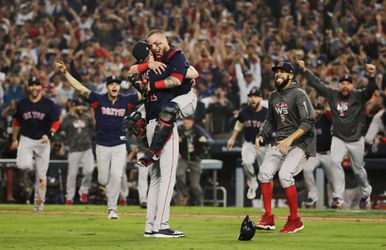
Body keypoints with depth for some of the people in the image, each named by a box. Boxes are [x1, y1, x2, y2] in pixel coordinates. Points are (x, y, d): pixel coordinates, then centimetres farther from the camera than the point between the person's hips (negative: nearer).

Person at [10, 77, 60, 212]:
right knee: (23, 165, -25)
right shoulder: (22, 104, 4)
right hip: (26, 139, 1)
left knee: (41, 174, 2)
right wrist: (14, 139, 15)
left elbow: (56, 122, -4)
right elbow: (16, 122, 16)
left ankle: (39, 200, 17)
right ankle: (29, 164, 12)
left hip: (43, 141, -1)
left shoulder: (49, 104, -3)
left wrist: (49, 134, -22)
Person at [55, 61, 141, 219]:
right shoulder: (99, 100, -5)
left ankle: (112, 209, -1)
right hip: (102, 146, 0)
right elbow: (80, 88, -11)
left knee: (116, 176, -12)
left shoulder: (126, 101, -1)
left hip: (119, 146, 0)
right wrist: (65, 73, -19)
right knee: (104, 180, 5)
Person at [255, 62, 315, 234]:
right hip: (280, 142, 7)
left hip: (300, 142, -7)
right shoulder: (273, 96, 12)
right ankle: (268, 218, 0)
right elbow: (270, 121, 25)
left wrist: (290, 139, -27)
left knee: (284, 174, -23)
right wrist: (261, 135, 7)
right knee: (264, 172, -8)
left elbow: (308, 122, -19)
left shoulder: (298, 95, -11)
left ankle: (295, 220, -11)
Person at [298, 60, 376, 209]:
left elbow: (370, 90, -26)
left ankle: (365, 193, 39)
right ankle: (338, 198, -22)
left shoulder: (358, 96, -8)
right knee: (335, 162, -21)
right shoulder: (332, 95, 1)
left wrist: (372, 76, -45)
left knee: (358, 169, 10)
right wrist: (304, 70, -1)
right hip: (338, 138, 2)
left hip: (356, 139, -2)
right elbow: (316, 83, 4)